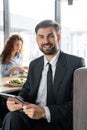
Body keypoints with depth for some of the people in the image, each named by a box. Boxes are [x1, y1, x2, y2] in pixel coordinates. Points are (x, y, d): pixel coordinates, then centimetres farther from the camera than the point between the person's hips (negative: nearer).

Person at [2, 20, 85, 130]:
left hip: (59, 121, -4)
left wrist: (44, 111, -23)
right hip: (32, 115, 4)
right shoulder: (34, 65, 13)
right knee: (11, 118, -27)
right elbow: (26, 91, 15)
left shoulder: (76, 63, -5)